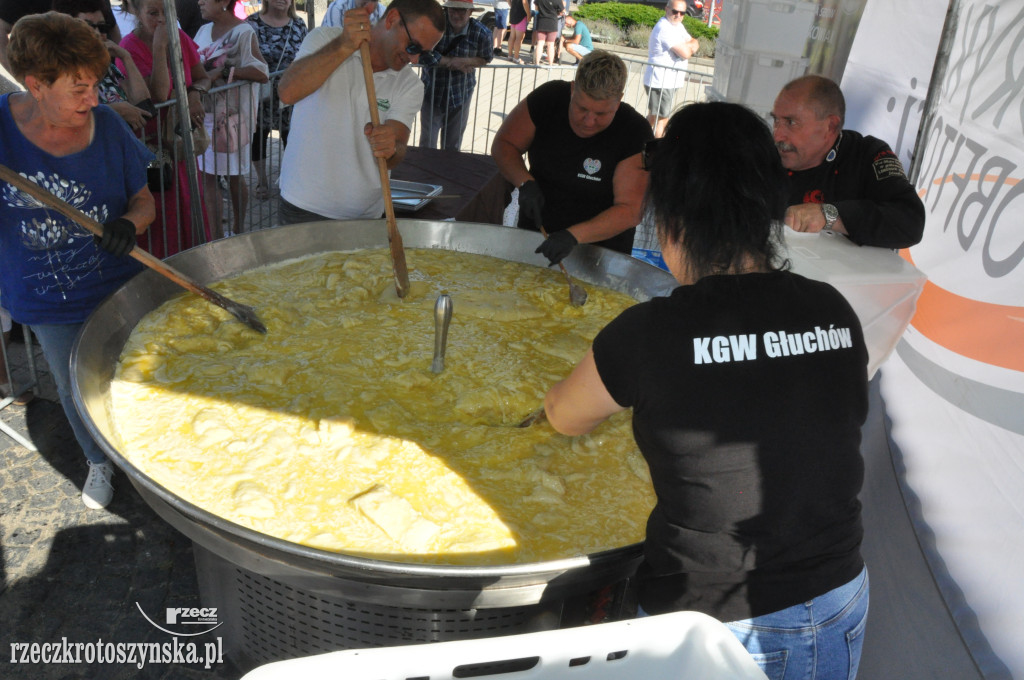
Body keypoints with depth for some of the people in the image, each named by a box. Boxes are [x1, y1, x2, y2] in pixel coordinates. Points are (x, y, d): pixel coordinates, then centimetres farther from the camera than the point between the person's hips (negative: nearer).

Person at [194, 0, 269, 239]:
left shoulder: (243, 32, -9)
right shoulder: (204, 31, 13)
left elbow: (262, 73, -20)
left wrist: (223, 72, -22)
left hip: (231, 116, -6)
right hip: (204, 114, 7)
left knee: (234, 175, 4)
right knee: (206, 176, 7)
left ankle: (239, 228, 17)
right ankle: (216, 235, 15)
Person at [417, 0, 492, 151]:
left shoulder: (482, 34, -14)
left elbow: (486, 59, 1)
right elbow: (422, 55, -20)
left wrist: (465, 61, -19)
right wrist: (451, 61, -21)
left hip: (460, 95, 1)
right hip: (431, 92, -1)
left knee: (453, 145, 16)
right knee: (427, 144, 5)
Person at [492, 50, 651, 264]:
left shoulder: (635, 133, -23)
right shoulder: (548, 98, -16)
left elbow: (630, 211, -26)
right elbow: (503, 144, -5)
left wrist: (574, 235, -38)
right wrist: (526, 183, -24)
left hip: (601, 243, -3)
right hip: (534, 230, 3)